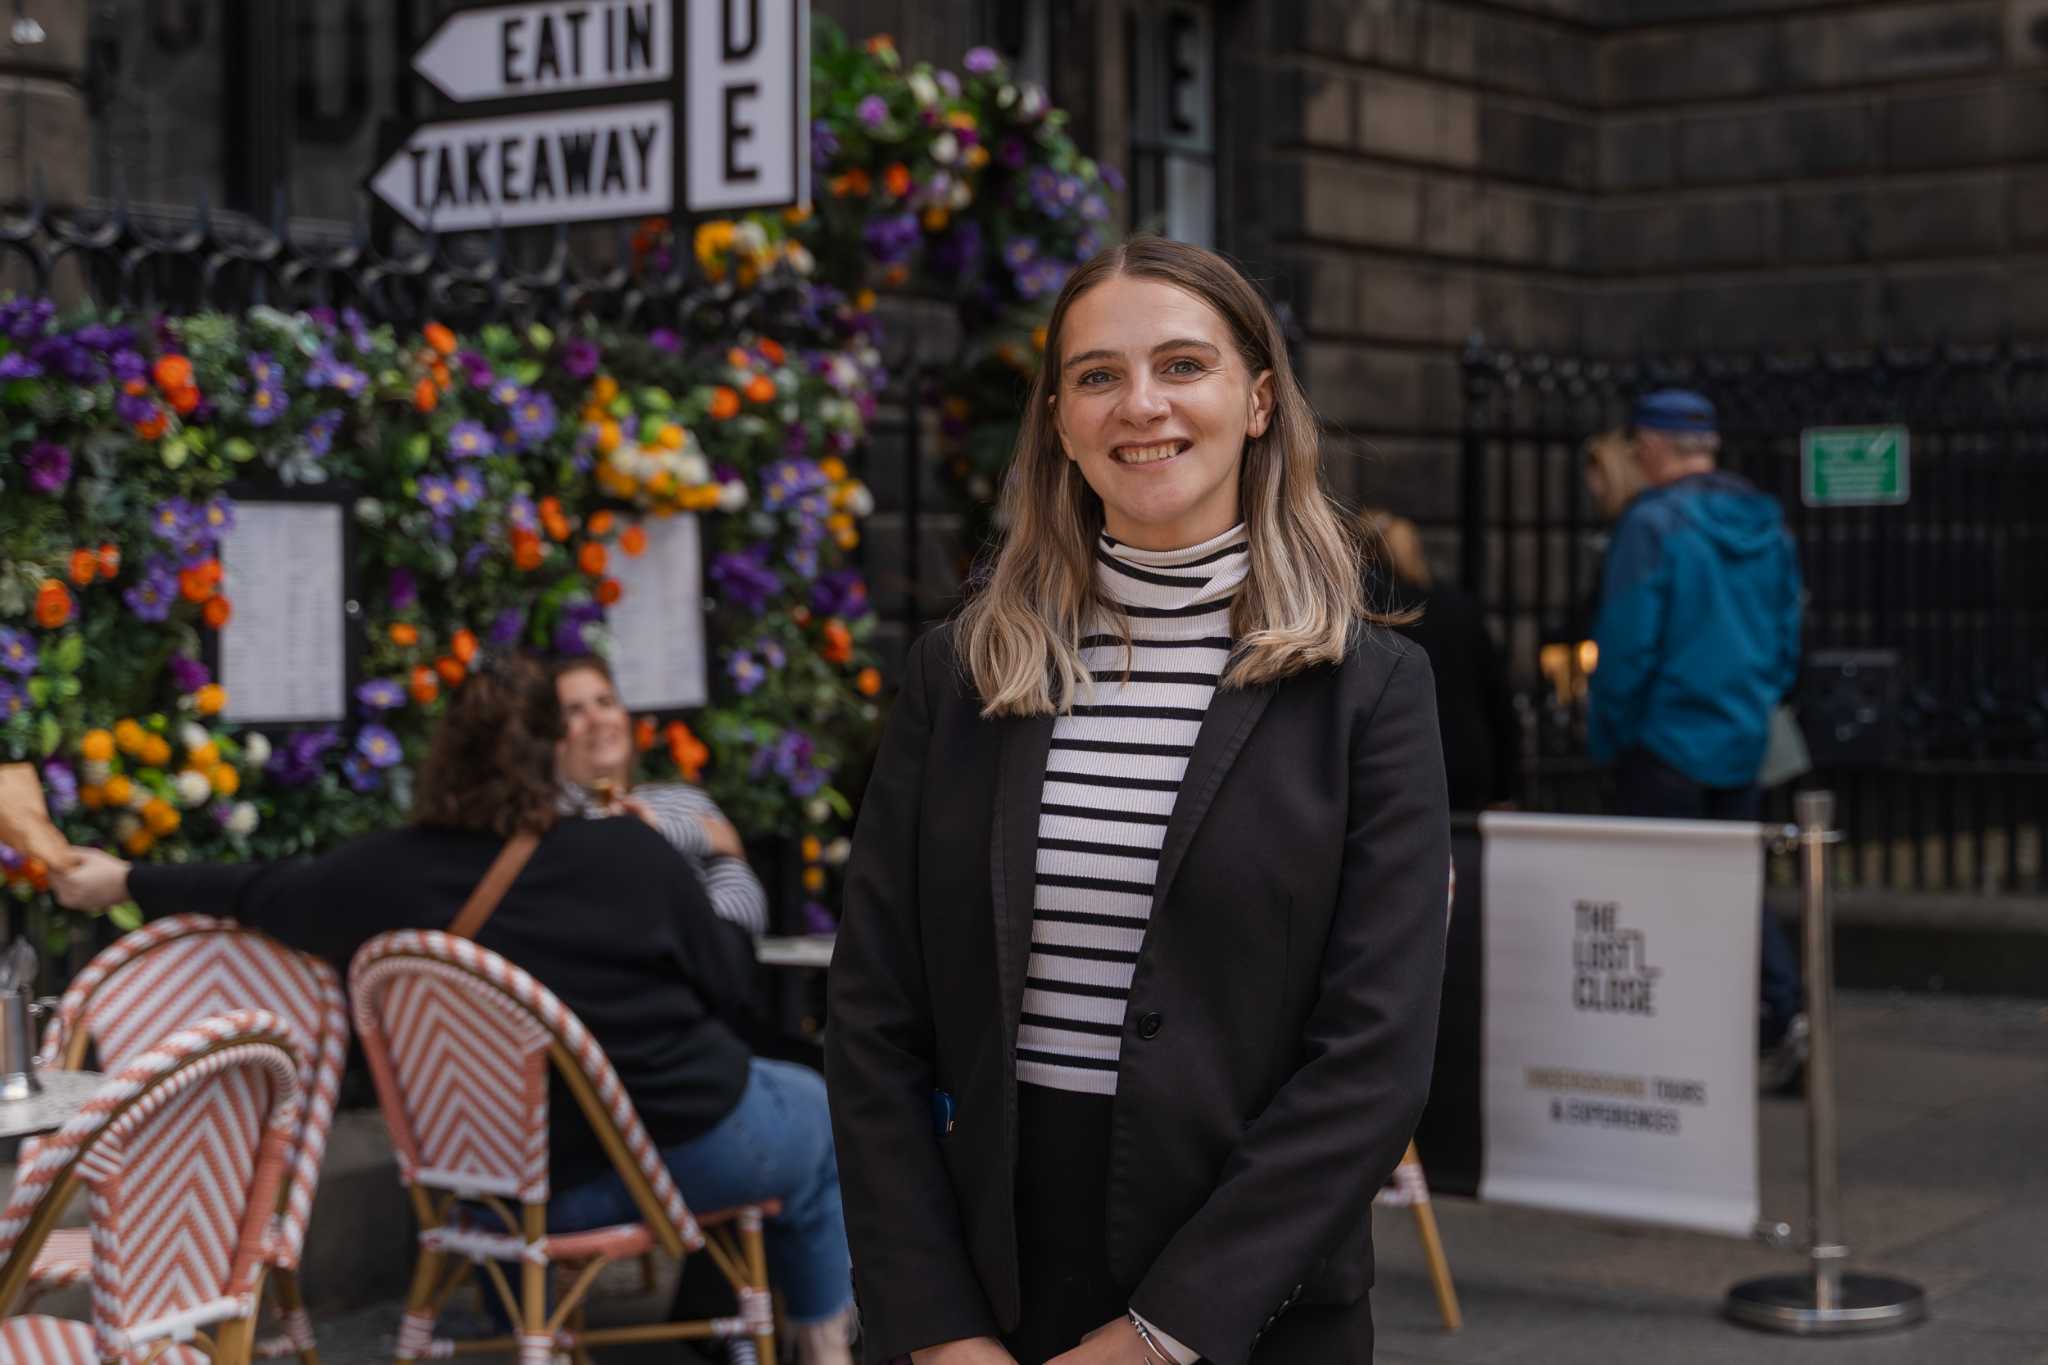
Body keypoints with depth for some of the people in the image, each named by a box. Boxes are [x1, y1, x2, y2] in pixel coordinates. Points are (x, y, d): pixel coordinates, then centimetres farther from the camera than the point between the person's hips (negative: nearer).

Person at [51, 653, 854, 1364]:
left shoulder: (391, 874, -9)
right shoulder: (631, 852, -14)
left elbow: (256, 894, 7)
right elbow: (726, 979, -3)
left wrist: (124, 883, 24)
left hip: (542, 1188, 3)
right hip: (693, 1144, -3)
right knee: (815, 1106, 27)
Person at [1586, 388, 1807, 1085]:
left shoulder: (1653, 523, -14)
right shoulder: (1769, 524, 8)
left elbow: (1628, 643, -16)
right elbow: (1787, 638, 13)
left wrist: (1606, 733, -5)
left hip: (1668, 741, -6)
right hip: (1746, 741, 6)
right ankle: (1783, 1006, -2)